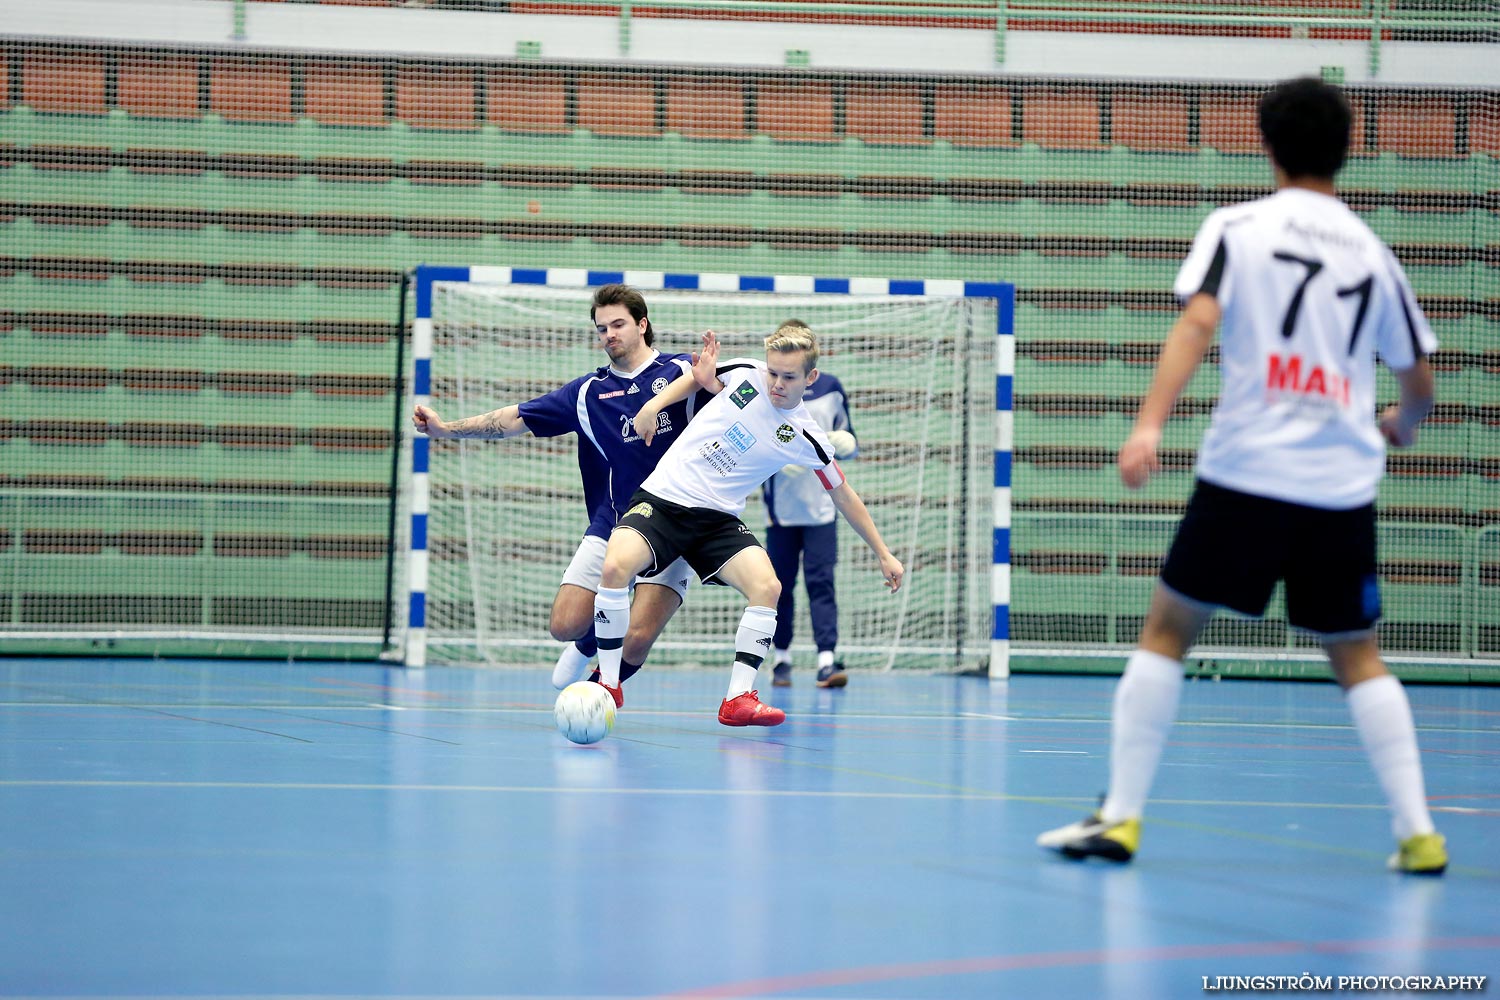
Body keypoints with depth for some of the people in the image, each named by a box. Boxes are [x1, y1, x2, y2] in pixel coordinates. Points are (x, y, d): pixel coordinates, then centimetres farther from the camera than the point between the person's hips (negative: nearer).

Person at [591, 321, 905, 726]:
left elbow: (844, 496, 10)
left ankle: (738, 699, -17)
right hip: (662, 497, -1)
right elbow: (699, 376, 19)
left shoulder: (806, 438, -3)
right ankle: (608, 682, -11)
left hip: (717, 520, 1)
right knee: (616, 566, -27)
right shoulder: (746, 374, -3)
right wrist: (654, 404, 3)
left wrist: (883, 554, 12)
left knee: (766, 586, -24)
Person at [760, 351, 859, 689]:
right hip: (781, 507, 0)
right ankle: (781, 658, 20)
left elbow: (847, 441, 16)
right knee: (781, 584, 5)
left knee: (821, 582, -9)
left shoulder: (831, 389, 8)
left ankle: (827, 661, -16)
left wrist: (847, 444, -8)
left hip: (821, 507, 1)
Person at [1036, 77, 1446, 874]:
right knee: (1357, 657, 14)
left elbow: (1196, 322, -13)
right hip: (1343, 486, 3)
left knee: (1166, 630, 8)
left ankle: (1120, 815, 2)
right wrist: (1401, 425, 40)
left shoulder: (1237, 228, 3)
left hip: (1246, 475, -3)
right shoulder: (1372, 252, 12)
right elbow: (1419, 378, 18)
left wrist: (1149, 424, -19)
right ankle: (1416, 831, 4)